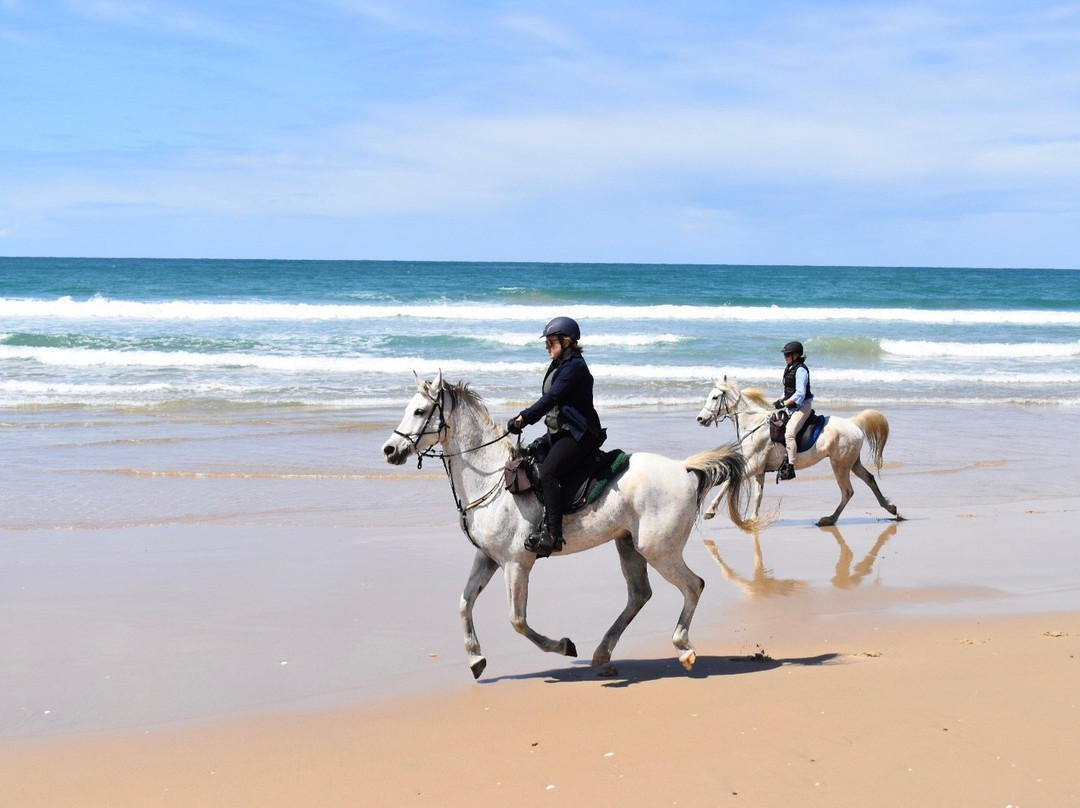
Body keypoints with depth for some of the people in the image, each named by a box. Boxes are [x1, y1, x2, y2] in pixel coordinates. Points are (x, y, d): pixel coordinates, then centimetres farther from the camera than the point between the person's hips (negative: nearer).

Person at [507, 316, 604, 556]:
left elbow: (551, 398, -22)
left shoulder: (574, 366, -13)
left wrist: (524, 417, -24)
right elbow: (550, 400, 19)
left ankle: (552, 534, -31)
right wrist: (524, 419, 7)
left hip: (578, 435, -11)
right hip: (559, 432, 11)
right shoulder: (559, 365, 18)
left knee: (547, 472, -27)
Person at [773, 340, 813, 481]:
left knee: (789, 433, -25)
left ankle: (790, 468, -28)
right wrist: (780, 400, 8)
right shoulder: (790, 368, 15)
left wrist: (784, 403, -21)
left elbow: (800, 393, -21)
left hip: (801, 406, -11)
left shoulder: (800, 370, -15)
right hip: (791, 406, 11)